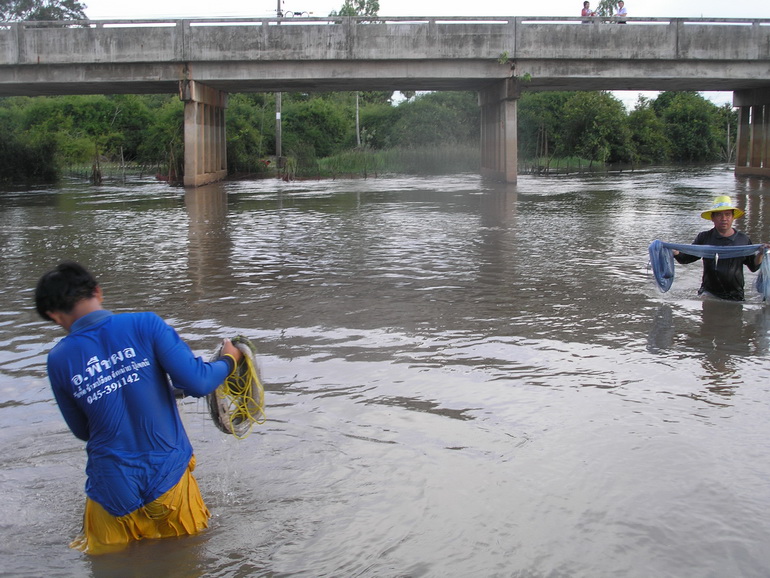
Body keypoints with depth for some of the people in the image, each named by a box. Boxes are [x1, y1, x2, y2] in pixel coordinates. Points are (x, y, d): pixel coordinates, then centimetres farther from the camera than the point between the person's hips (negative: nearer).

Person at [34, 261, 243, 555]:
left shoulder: (59, 359, -5)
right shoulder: (145, 325, -10)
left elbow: (82, 431, 8)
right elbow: (197, 383, -16)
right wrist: (229, 361, 4)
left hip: (113, 492, 1)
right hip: (168, 478, 0)